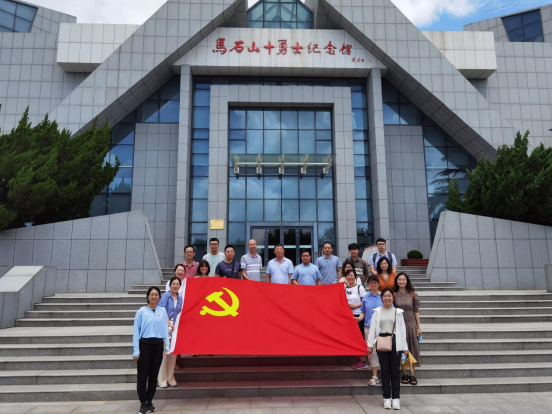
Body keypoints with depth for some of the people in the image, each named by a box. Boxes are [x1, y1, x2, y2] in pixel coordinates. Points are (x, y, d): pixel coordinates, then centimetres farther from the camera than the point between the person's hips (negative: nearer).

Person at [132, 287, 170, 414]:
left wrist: (167, 346, 3)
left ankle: (150, 401, 23)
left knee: (154, 375, 10)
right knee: (143, 375, 2)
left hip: (158, 345, 3)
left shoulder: (163, 311, 5)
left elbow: (165, 328, 6)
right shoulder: (141, 311, -3)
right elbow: (136, 331, -2)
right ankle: (143, 402, 15)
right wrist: (136, 351, -5)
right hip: (144, 345, -2)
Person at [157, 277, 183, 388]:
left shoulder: (180, 298, 10)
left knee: (173, 354, 8)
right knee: (164, 353, -3)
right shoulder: (165, 296, -5)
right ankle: (162, 379, 6)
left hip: (175, 328, 5)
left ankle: (171, 378, 18)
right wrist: (169, 323, -21)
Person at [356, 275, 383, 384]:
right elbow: (363, 312, 13)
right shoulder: (365, 298, 9)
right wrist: (359, 318, -6)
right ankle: (374, 376, 12)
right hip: (369, 327, 2)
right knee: (371, 351, 4)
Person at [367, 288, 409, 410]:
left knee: (394, 372, 3)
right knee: (385, 371, 6)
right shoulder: (377, 311, 5)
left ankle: (396, 398, 10)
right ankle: (387, 398, 14)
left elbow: (402, 330, 3)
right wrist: (370, 344, -2)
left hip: (395, 343, 0)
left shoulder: (398, 312, 4)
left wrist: (405, 347, 0)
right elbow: (372, 328, 3)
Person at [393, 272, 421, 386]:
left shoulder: (413, 294, 2)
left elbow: (416, 311, 3)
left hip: (411, 324, 1)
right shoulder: (394, 295, 0)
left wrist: (419, 326, 1)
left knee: (412, 349, 4)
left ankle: (412, 375, 13)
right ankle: (404, 374, 15)